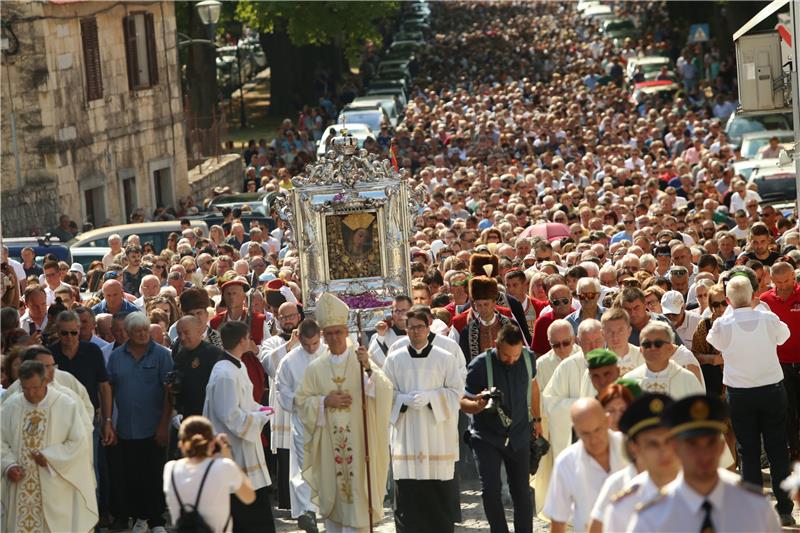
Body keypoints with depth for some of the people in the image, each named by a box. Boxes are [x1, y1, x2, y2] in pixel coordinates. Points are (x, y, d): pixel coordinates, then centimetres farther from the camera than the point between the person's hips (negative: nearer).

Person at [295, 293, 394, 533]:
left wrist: (369, 369, -28)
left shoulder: (361, 360, -1)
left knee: (357, 493, -3)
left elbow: (385, 391, -12)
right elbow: (300, 400, 6)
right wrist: (325, 401, -10)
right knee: (333, 495, 7)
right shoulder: (316, 368, 5)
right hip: (329, 443, 2)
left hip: (358, 441, -2)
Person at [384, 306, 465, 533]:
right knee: (407, 492, -2)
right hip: (406, 434, 1)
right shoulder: (395, 359, 6)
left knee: (440, 494, 1)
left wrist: (430, 397, -14)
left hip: (438, 433, -1)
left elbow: (456, 391, 0)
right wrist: (406, 400, -12)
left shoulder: (445, 358, 2)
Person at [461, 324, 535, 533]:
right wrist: (479, 404, -31)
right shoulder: (480, 365, -17)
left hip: (519, 435, 3)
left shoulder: (528, 358, -5)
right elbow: (464, 402, -10)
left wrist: (536, 418, 21)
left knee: (522, 491, 5)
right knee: (490, 489, -12)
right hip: (487, 435, -3)